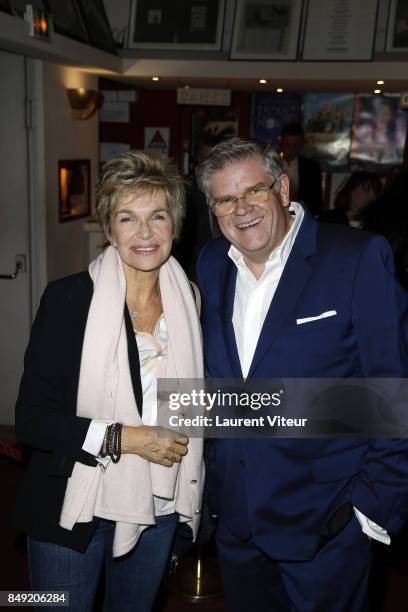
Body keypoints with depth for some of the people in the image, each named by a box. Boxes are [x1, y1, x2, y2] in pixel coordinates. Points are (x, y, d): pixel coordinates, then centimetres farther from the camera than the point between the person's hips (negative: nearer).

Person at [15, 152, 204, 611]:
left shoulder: (188, 302, 0)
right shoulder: (68, 298, -13)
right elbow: (31, 418, -14)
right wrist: (123, 438, -21)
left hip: (158, 511, 4)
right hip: (74, 512, -3)